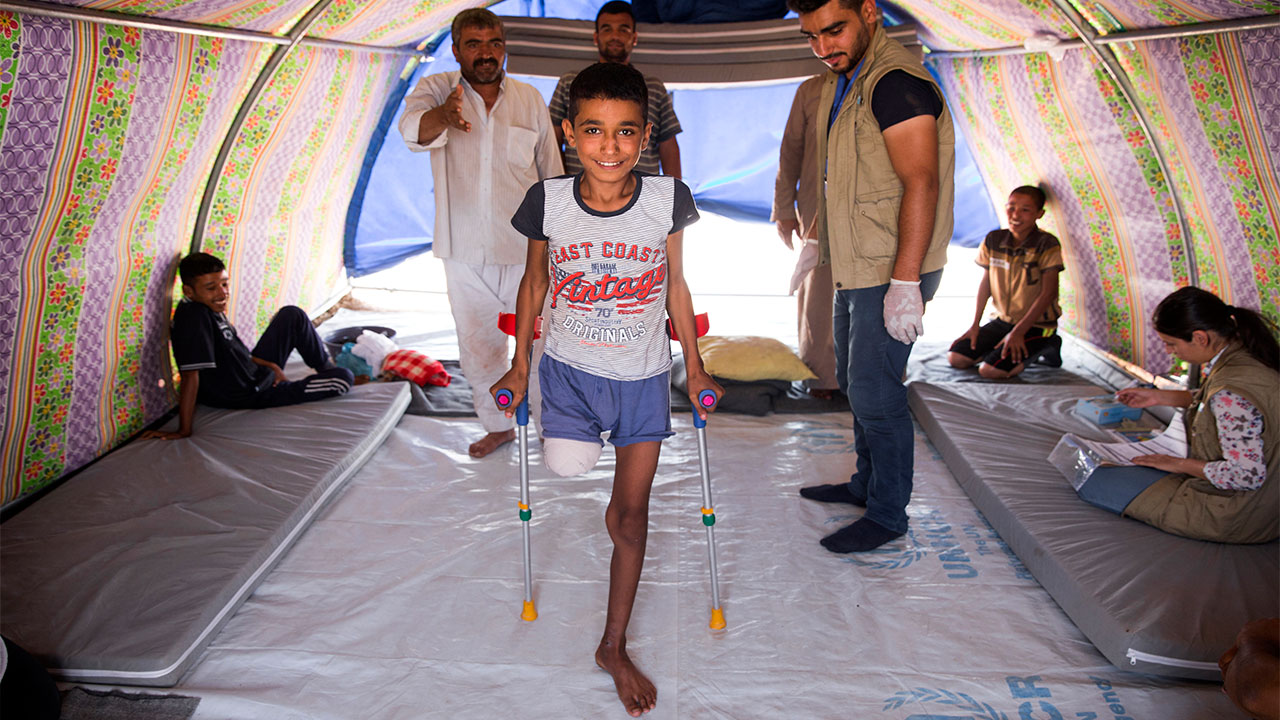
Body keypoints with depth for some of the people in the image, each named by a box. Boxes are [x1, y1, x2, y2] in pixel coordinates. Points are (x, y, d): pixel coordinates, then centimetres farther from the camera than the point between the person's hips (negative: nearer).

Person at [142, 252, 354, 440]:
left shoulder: (211, 309, -2)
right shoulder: (194, 317, -30)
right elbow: (190, 374, -34)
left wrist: (270, 365, 4)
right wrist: (184, 431, -35)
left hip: (257, 373, 10)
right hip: (250, 397, -9)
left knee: (293, 315, 17)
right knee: (344, 378, -12)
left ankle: (327, 369, 29)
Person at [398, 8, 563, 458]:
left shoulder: (530, 99, 4)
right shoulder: (436, 90, -1)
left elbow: (551, 176, 10)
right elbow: (413, 130, -24)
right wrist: (443, 116, -47)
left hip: (526, 251, 0)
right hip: (465, 253, 1)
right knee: (478, 348, 12)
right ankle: (498, 425, 32)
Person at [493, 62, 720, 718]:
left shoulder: (667, 199, -13)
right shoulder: (548, 202, -13)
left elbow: (675, 283, 0)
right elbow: (535, 280, 2)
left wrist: (694, 366, 4)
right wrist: (519, 365, 7)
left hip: (644, 373, 0)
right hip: (569, 366, 1)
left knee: (633, 511, 3)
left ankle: (614, 646, 20)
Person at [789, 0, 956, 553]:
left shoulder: (896, 82, -19)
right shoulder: (841, 82, 13)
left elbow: (921, 184, -26)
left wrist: (905, 284, -29)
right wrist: (821, 246, 28)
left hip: (891, 274, -10)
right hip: (856, 269, 10)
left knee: (875, 394, -4)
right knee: (856, 383, 19)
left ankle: (887, 516, 11)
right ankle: (867, 484, 35)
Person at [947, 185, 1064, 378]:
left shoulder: (1047, 245, -15)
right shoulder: (993, 241, 0)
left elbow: (1048, 293, -17)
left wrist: (1018, 332, -23)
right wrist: (975, 324, 2)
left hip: (1037, 325, -5)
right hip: (1003, 320, 6)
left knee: (989, 370, -23)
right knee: (956, 358, -7)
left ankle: (1043, 347, 2)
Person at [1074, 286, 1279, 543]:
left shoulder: (1232, 393, -34)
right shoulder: (1244, 355, -3)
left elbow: (1245, 475, -31)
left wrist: (1180, 464, -16)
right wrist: (1160, 397, 15)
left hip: (1235, 517, -10)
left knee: (1094, 481, -9)